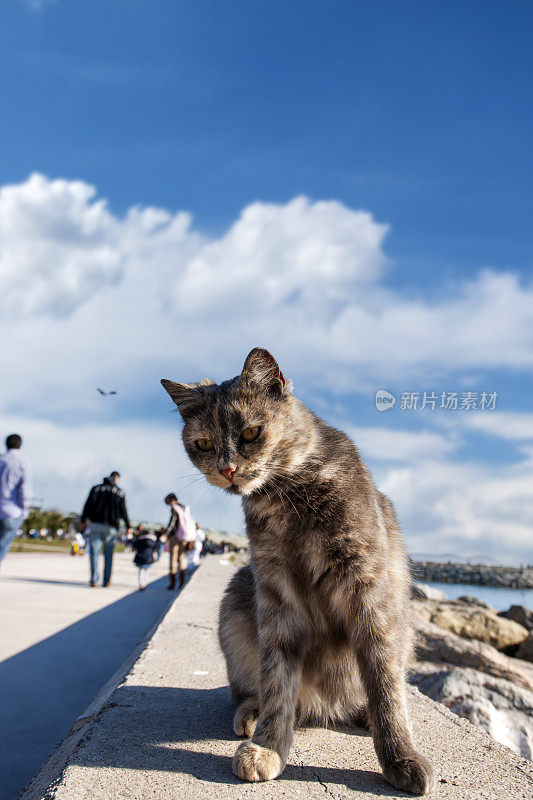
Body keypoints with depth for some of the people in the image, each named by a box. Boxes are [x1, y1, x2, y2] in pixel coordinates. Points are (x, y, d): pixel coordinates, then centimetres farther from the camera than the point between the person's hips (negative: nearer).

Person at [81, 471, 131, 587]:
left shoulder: (96, 488, 9)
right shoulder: (120, 492, 4)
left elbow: (88, 505, 8)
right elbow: (123, 511, 3)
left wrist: (83, 520, 15)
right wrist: (128, 527, 10)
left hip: (95, 524, 1)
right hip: (111, 526, -1)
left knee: (94, 553, 2)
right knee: (108, 554, 9)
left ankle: (94, 580, -5)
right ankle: (106, 580, 9)